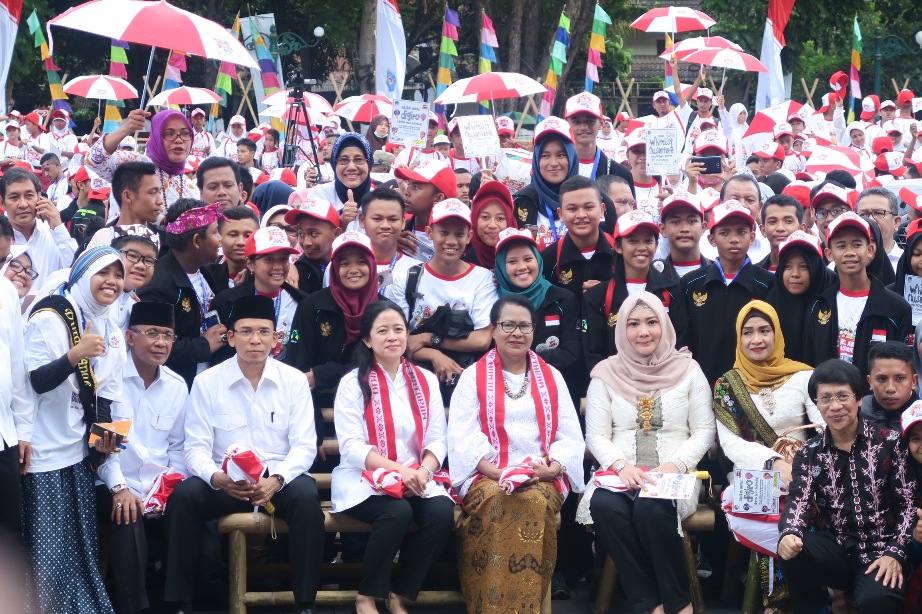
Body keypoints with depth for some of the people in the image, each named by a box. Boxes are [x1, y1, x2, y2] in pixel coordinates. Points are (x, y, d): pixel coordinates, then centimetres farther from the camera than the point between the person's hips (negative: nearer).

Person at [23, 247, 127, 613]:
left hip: (79, 455, 7)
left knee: (80, 549, 7)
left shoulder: (112, 334, 13)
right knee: (49, 554, -8)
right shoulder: (49, 317, -9)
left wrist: (104, 436, -2)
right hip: (45, 456, -7)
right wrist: (74, 355, -31)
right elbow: (31, 382, -17)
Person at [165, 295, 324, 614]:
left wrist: (276, 479, -23)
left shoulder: (294, 380, 2)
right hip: (225, 482, 0)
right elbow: (196, 447, -4)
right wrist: (217, 477, -26)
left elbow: (304, 445, -3)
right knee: (183, 496, -29)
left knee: (306, 497, -33)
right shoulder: (207, 382, 1)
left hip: (280, 479, 0)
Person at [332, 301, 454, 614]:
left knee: (442, 511, -27)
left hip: (415, 478, 4)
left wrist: (423, 472, -17)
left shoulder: (426, 380, 11)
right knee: (397, 512, -34)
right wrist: (397, 470, -24)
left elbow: (437, 440, 5)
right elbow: (351, 447, -10)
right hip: (364, 480, -4)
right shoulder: (353, 382, -1)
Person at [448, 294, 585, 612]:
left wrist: (552, 467, -11)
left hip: (542, 478, 1)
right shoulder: (473, 377, 10)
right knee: (498, 502, -36)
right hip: (488, 476, -1)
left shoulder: (551, 377, 17)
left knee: (534, 502, -34)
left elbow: (571, 436, 10)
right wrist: (497, 472, -18)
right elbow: (464, 437, -2)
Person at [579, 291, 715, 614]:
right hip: (621, 475, 2)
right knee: (605, 506, -33)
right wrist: (621, 465, -16)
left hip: (673, 476, -1)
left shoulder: (688, 370, 7)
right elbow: (596, 435, 4)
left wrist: (676, 464, -13)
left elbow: (704, 431, 5)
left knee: (651, 509, -36)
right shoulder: (606, 373, 9)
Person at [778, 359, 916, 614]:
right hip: (836, 550, 3)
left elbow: (908, 502, -1)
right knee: (791, 549, -29)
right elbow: (799, 500, -7)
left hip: (880, 551, -3)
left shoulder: (889, 442, 2)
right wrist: (789, 534, -31)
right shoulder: (809, 454, 7)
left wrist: (895, 552, -14)